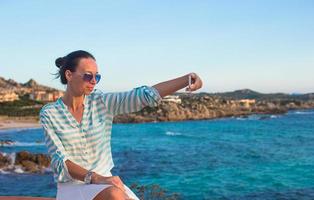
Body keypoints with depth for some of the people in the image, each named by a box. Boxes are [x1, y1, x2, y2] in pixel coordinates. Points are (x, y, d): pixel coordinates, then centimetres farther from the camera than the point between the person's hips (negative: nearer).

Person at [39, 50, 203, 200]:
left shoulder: (102, 102, 0)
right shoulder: (48, 114, -5)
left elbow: (145, 95, -13)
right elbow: (60, 161, -14)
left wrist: (187, 79, -26)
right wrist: (96, 178, -29)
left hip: (105, 185, 3)